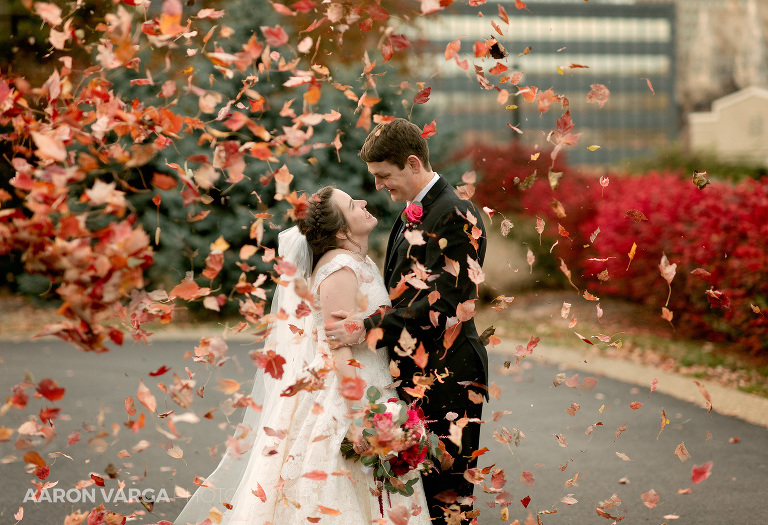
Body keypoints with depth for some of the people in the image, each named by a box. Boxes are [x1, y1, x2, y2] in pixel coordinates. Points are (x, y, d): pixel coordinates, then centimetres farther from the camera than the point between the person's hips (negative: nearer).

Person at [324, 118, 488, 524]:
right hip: (412, 374, 9)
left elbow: (441, 301, -21)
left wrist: (368, 328, -23)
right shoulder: (412, 215, 16)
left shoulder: (455, 216, -14)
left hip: (445, 376, -9)